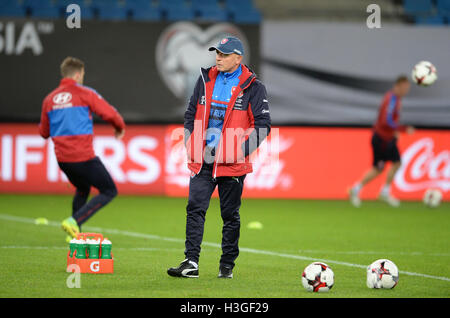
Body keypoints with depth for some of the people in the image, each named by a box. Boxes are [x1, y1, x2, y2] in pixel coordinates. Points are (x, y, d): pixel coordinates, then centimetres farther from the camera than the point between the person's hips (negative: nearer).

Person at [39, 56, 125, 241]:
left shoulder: (49, 99, 10)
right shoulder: (85, 94, -5)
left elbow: (44, 132, 17)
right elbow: (109, 113, -9)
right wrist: (120, 128, 12)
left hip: (62, 158, 6)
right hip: (83, 156, -6)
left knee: (82, 190, 29)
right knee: (109, 191, 4)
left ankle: (75, 233, 23)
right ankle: (74, 222, -12)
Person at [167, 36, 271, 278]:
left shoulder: (252, 86, -3)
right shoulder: (206, 79, 10)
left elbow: (262, 125, -5)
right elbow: (191, 114, 19)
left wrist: (241, 150, -14)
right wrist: (191, 145, 8)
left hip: (232, 163, -4)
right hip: (202, 160, 4)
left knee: (230, 215, 5)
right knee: (195, 208, -6)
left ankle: (227, 265, 15)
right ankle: (191, 263, -7)